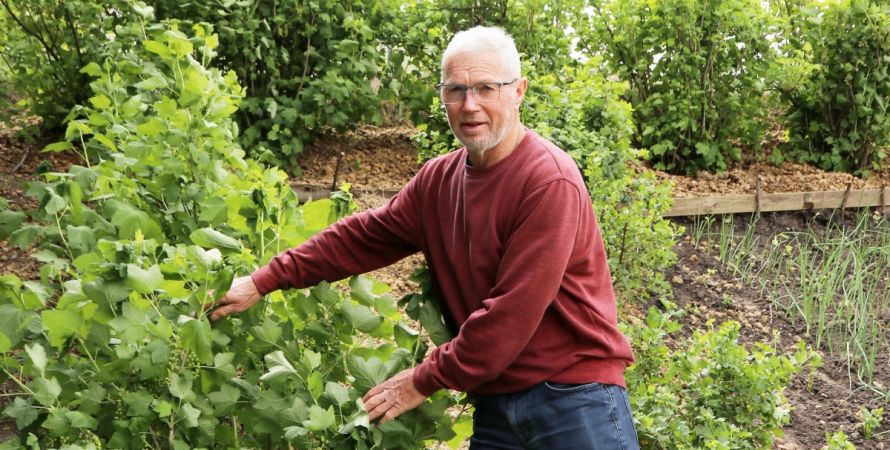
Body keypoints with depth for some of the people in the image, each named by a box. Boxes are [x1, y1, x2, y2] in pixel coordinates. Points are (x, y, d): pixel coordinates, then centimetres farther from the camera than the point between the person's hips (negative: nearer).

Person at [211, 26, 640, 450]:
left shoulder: (550, 182, -18)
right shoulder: (438, 180, 6)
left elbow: (512, 312, -21)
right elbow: (362, 236, 10)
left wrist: (426, 379, -13)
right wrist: (264, 281, 5)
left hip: (572, 397, -6)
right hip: (496, 400, 6)